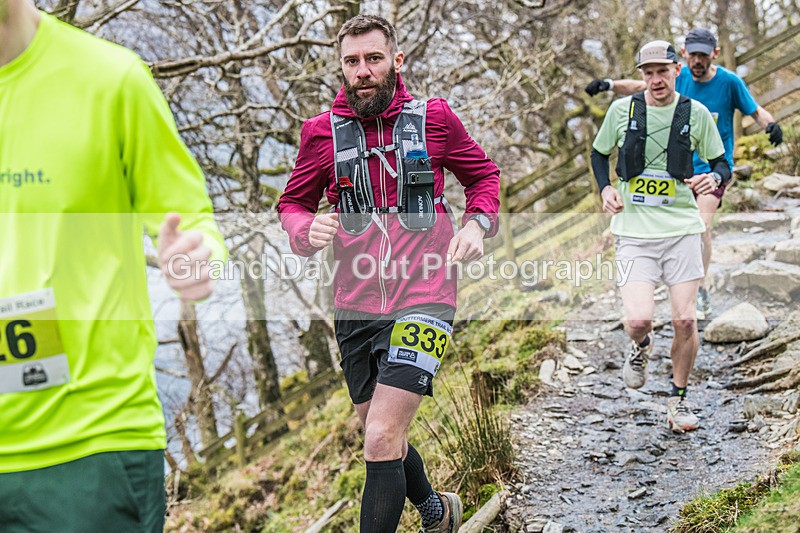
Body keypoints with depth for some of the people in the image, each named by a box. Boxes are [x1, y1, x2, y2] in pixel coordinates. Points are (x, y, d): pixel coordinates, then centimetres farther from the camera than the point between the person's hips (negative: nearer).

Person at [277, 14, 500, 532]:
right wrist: (307, 229, -12)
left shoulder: (434, 118, -2)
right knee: (383, 437, 20)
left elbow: (484, 175, 12)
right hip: (355, 309, 4)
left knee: (382, 439, -16)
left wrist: (478, 223, -7)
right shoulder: (323, 131, 1)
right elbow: (293, 203, 11)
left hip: (422, 302, -4)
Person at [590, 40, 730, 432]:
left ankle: (678, 400, 20)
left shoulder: (696, 113, 2)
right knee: (638, 319, -15)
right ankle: (640, 347, 24)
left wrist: (715, 178, -14)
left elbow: (721, 164, 10)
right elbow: (598, 153, 16)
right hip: (634, 231, -1)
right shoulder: (622, 109, 2)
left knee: (684, 319, -2)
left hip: (681, 228, 1)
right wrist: (605, 188, -2)